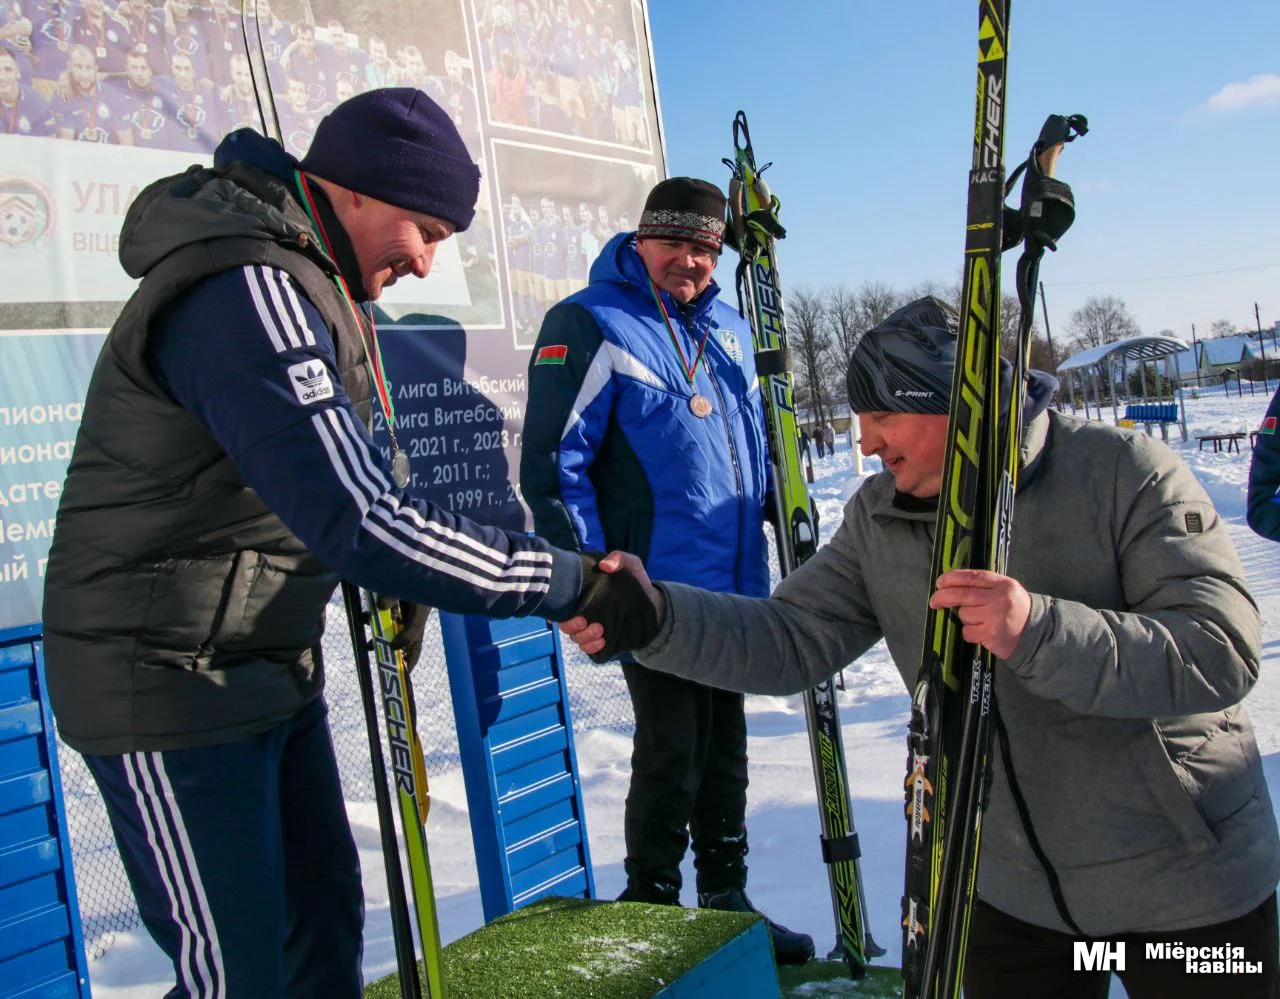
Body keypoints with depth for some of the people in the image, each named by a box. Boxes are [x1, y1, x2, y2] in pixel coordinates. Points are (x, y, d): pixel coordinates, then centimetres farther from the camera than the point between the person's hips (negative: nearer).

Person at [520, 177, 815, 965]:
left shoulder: (728, 329, 14)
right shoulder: (591, 326, -8)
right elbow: (554, 464, -12)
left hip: (735, 587, 7)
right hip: (656, 589, -7)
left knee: (726, 748, 16)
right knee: (671, 756, -1)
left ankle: (725, 897, 32)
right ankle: (652, 906, 19)